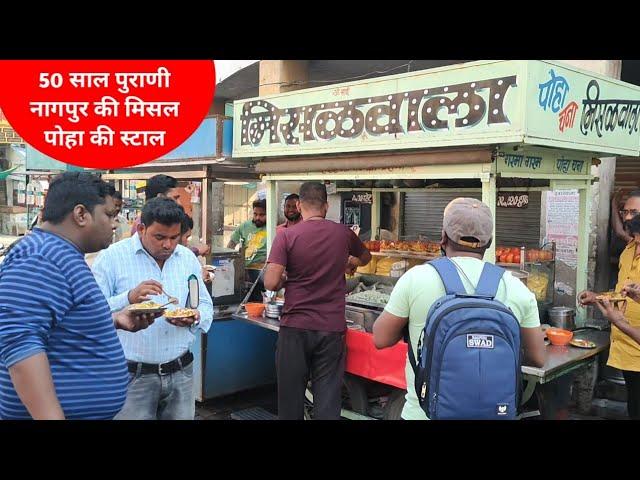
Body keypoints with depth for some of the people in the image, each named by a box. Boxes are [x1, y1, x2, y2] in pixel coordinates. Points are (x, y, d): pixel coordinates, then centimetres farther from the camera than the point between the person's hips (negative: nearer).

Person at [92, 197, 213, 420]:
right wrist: (129, 298, -28)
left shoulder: (188, 258, 8)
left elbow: (205, 306, 14)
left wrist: (195, 318, -8)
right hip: (132, 376, -4)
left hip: (181, 373, 4)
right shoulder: (112, 257, -7)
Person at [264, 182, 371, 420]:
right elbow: (366, 258, 21)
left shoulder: (286, 235, -7)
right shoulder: (343, 233, 1)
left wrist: (289, 281, 7)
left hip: (294, 328, -1)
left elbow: (271, 283, -13)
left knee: (291, 398, 13)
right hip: (332, 328, 1)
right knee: (327, 401, 7)